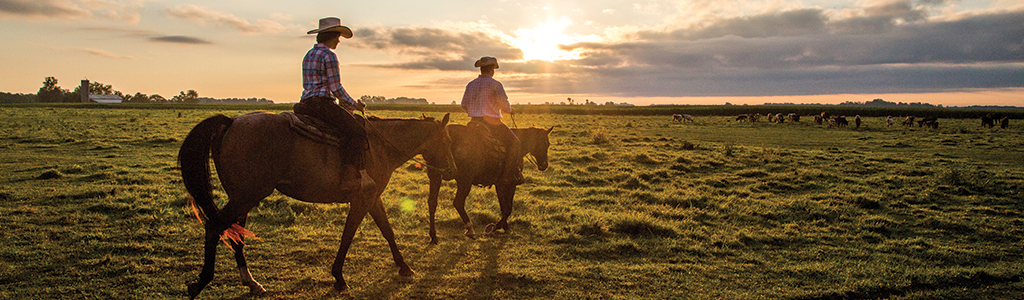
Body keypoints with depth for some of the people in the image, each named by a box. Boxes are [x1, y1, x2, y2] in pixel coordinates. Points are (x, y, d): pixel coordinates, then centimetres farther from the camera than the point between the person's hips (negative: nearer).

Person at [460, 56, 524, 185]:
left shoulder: (471, 84, 10)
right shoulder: (495, 84, -8)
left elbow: (464, 105, 13)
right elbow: (504, 103, -12)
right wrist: (510, 110, 8)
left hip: (474, 122, 7)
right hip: (491, 122, -6)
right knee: (514, 142, 5)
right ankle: (509, 174, -2)